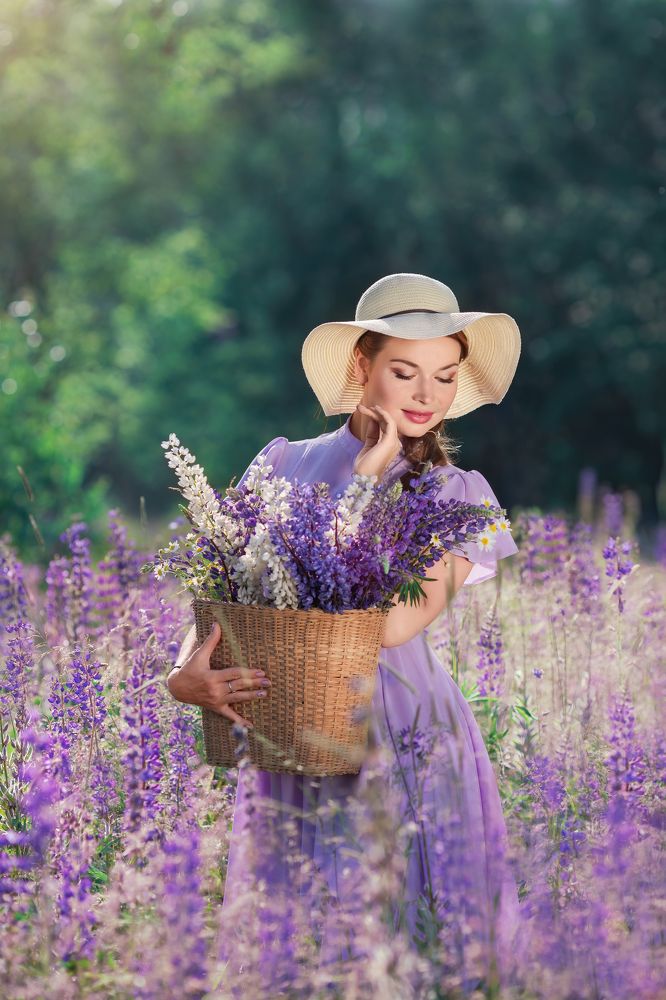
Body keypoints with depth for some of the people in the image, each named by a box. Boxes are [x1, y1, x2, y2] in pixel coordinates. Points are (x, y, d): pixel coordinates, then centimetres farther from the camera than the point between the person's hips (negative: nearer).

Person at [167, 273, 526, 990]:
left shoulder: (461, 495, 3)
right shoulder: (285, 466, 6)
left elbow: (396, 621, -13)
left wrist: (369, 482, -10)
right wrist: (188, 673, -17)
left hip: (413, 746, -1)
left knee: (416, 936, 1)